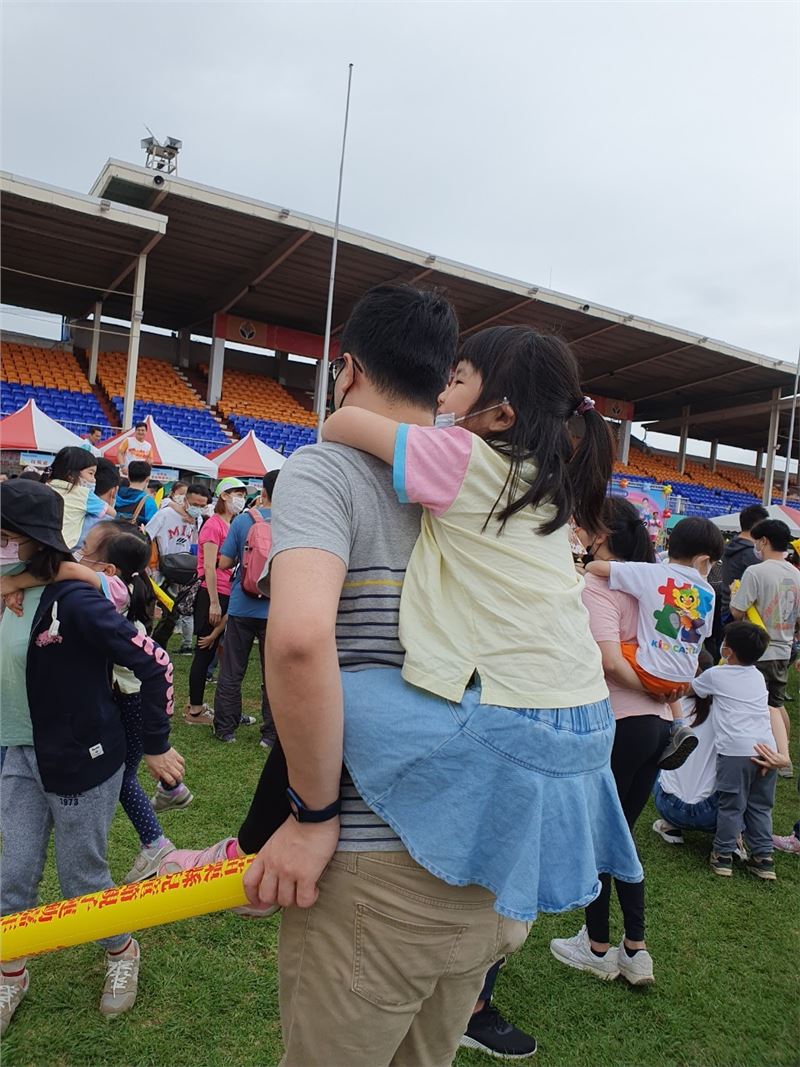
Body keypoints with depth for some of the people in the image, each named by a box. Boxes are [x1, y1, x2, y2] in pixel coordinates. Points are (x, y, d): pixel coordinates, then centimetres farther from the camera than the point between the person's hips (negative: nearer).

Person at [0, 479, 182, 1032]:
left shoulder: (75, 600, -23)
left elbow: (155, 664, -23)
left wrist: (157, 744, -15)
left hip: (82, 759, -6)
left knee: (81, 877, 11)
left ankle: (123, 953, 39)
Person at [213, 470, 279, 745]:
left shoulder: (242, 520, -5)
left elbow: (224, 563, -2)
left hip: (242, 607, 0)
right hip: (277, 609, 0)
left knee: (231, 671, 13)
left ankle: (225, 728, 21)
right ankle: (271, 734, 14)